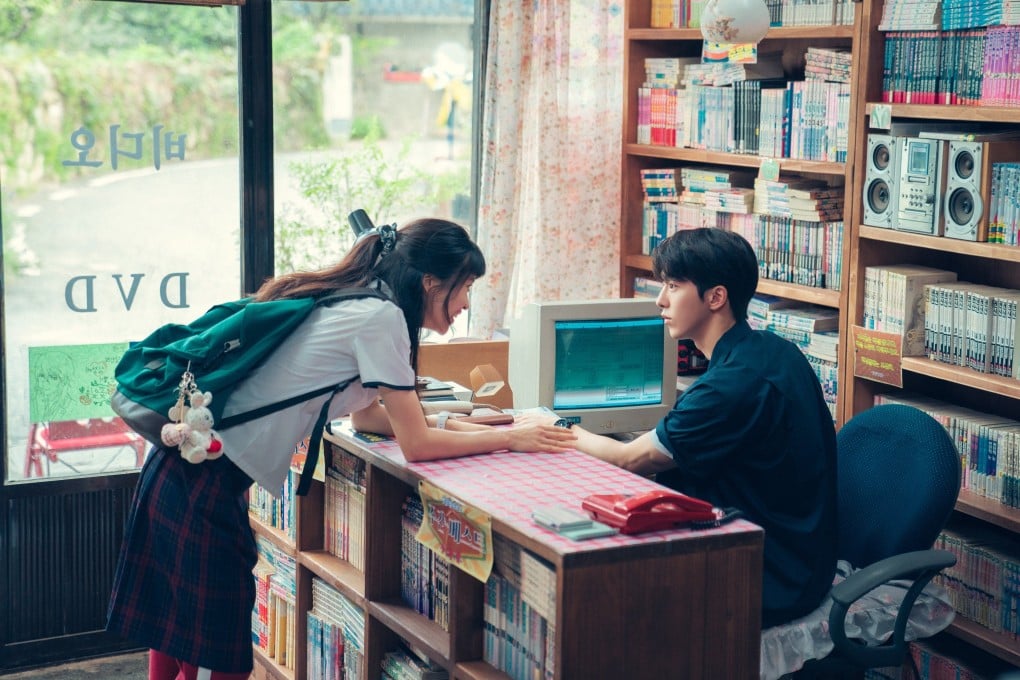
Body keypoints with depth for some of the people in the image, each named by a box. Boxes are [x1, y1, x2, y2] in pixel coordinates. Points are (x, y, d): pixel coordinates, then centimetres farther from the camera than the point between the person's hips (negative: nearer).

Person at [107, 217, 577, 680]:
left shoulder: (353, 303, 12)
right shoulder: (380, 318, -15)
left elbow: (366, 415, 23)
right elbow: (416, 445, -12)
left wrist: (452, 424, 14)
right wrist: (508, 438, -2)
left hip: (183, 465, 10)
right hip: (204, 484, -10)